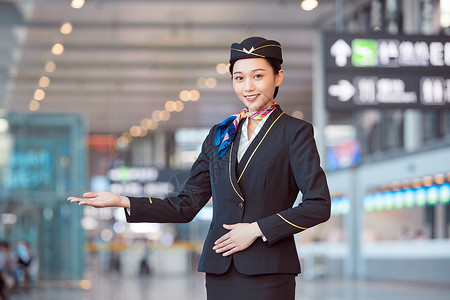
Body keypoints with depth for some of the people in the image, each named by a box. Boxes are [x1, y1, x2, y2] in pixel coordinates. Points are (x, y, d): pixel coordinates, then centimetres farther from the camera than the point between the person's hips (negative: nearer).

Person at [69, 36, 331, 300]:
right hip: (221, 273, 4)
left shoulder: (295, 132, 1)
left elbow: (319, 205, -6)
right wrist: (123, 202, 3)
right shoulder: (220, 135, 15)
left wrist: (257, 229, -10)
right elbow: (186, 206, 13)